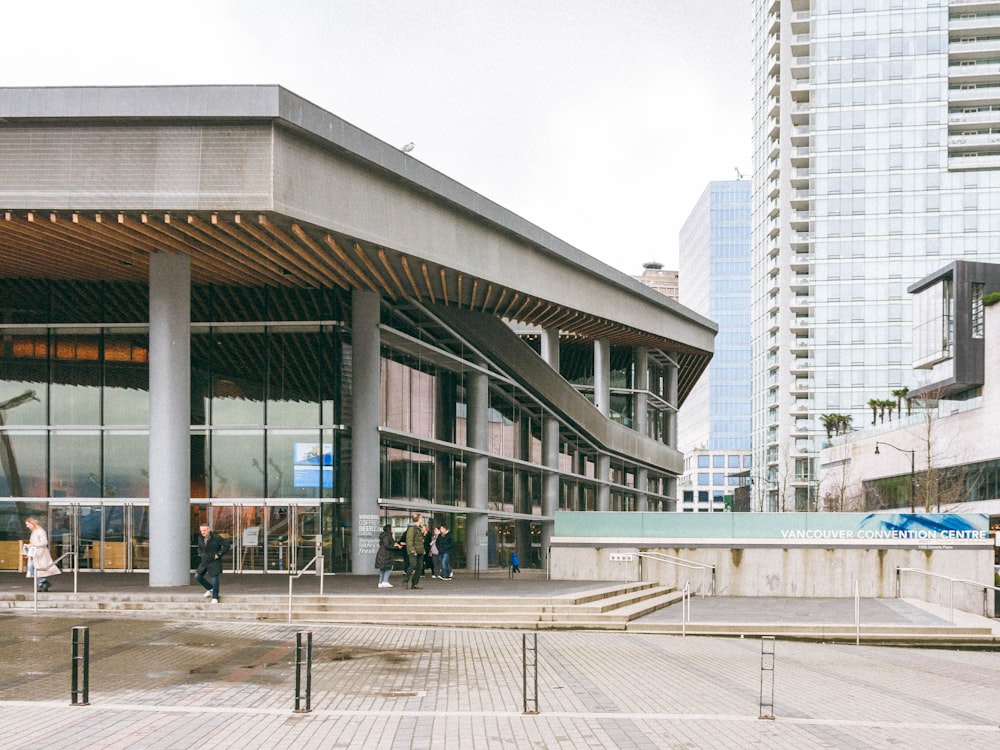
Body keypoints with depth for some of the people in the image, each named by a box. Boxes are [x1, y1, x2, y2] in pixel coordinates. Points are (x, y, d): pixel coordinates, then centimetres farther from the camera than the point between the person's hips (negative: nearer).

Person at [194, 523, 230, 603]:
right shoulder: (200, 538, 4)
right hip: (204, 561, 6)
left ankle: (215, 598, 8)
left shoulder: (216, 538, -15)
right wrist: (200, 554, 7)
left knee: (214, 579, -6)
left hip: (214, 561, -6)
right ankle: (210, 589, 22)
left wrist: (218, 554, -14)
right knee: (197, 576, 2)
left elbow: (226, 545, -11)